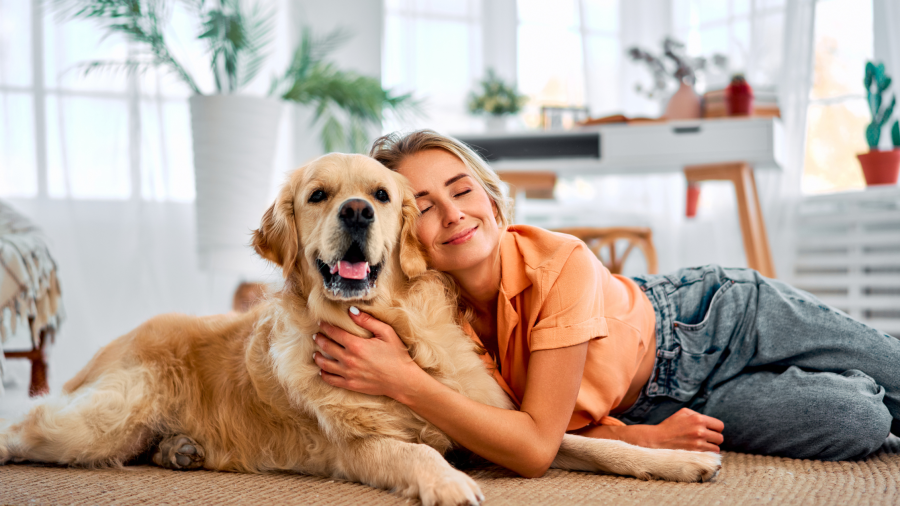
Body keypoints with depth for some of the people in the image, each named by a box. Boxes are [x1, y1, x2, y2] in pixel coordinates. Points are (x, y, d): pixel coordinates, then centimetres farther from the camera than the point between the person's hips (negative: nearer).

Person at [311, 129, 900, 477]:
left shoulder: (561, 263, -35)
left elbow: (538, 444, -38)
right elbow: (528, 440, -16)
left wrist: (407, 381, -46)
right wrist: (644, 436, -30)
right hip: (650, 407, 2)